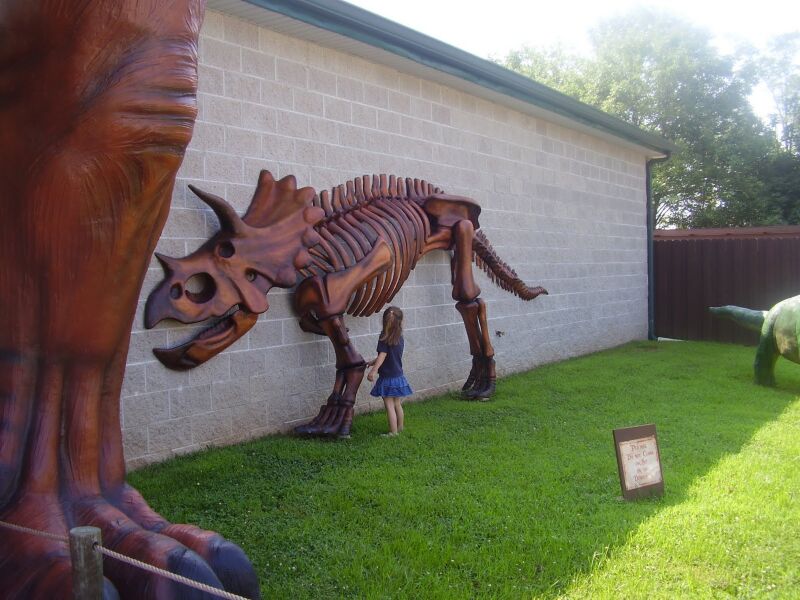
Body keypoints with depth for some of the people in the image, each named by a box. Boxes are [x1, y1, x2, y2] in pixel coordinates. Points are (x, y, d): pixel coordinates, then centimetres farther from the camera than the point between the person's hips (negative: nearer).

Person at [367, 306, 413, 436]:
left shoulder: (384, 338, -15)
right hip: (399, 376, 7)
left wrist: (374, 370, -27)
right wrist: (373, 361, 21)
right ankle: (400, 428, 31)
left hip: (387, 377, -7)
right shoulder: (400, 338, 4)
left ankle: (393, 432, 1)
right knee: (397, 404, 19)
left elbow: (383, 355, -23)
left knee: (389, 405, -1)